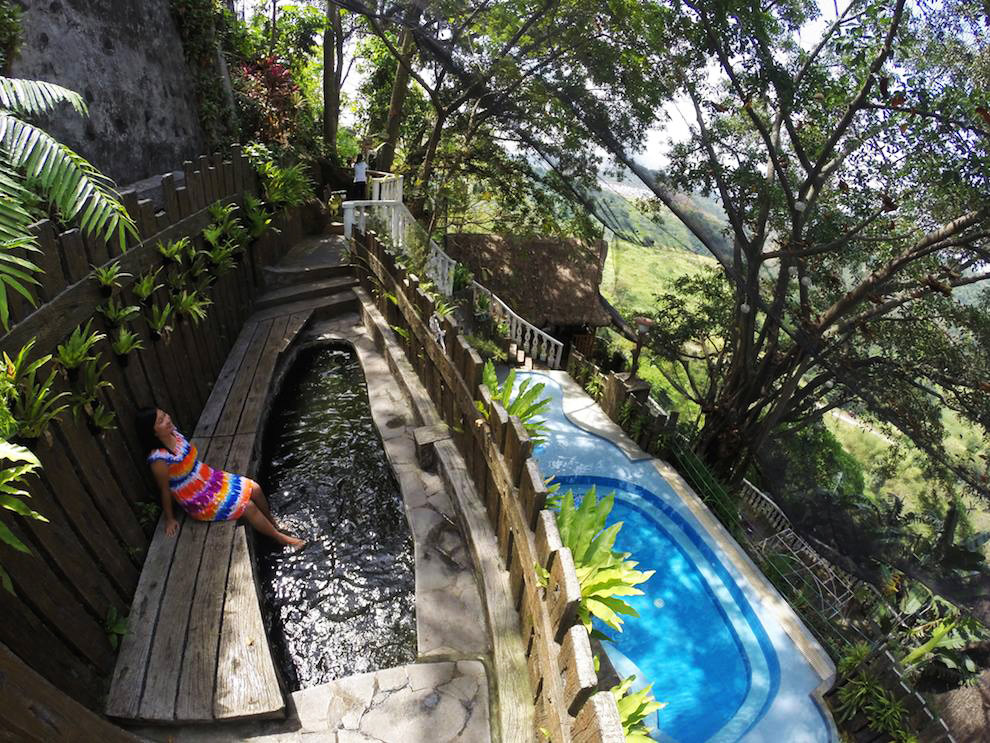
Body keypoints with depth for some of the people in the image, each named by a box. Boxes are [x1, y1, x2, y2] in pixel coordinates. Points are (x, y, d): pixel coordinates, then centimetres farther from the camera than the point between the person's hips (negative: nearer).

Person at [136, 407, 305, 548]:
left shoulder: (172, 432, -8)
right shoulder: (159, 459, -28)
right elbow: (165, 491, -16)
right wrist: (170, 519, -4)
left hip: (208, 477, 7)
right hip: (198, 501, -7)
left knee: (254, 489, -1)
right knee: (248, 506, -11)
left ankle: (273, 523, 23)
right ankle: (279, 537, 9)